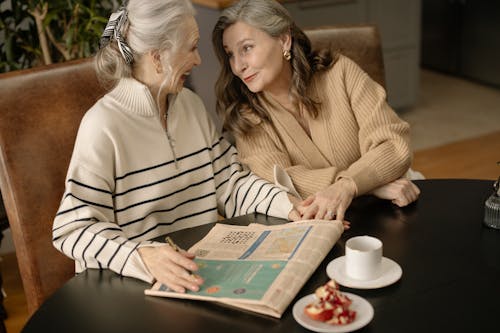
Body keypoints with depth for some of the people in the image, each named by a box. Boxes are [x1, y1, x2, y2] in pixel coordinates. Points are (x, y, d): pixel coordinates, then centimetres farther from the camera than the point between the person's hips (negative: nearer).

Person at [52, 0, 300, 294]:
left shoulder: (191, 105, 8)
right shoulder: (103, 126, -16)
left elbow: (230, 182, 10)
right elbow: (74, 229, -19)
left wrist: (291, 206, -6)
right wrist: (142, 257, -36)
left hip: (202, 268, 6)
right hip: (128, 285, -6)